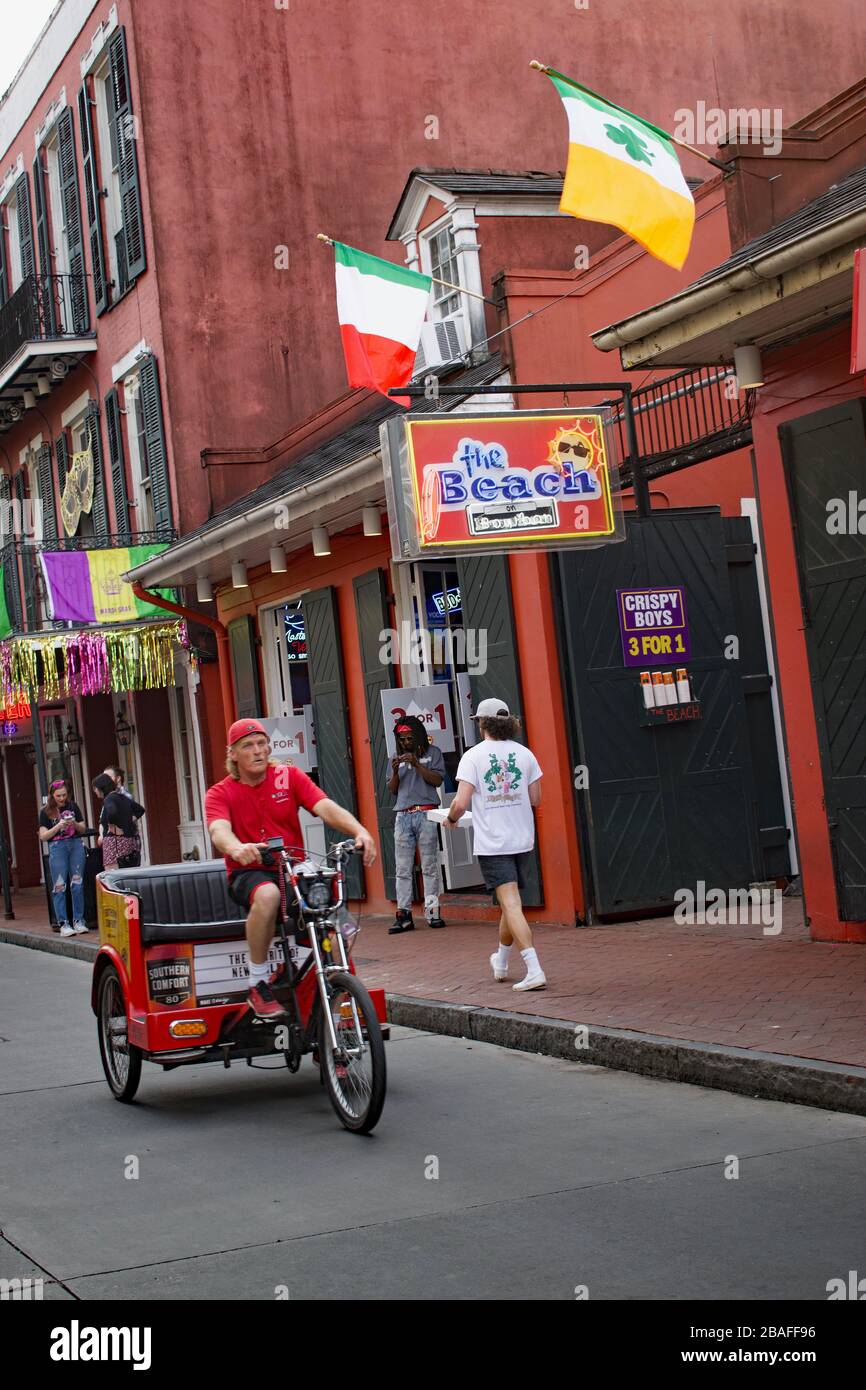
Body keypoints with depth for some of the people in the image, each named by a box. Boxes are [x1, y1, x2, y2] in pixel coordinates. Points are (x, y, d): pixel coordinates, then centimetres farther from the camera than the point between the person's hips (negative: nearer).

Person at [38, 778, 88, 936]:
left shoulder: (73, 807, 11)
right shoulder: (46, 812, 5)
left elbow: (83, 829, 16)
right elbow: (43, 836, 0)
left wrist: (75, 824, -6)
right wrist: (59, 826, -12)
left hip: (76, 845, 2)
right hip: (57, 847, -2)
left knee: (77, 884, 0)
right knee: (59, 886, -6)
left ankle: (78, 921, 5)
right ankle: (63, 924, -4)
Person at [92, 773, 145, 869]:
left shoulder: (109, 799, -9)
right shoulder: (123, 797, 15)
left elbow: (112, 812, -31)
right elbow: (140, 810, 26)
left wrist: (113, 827, -17)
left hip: (114, 841, -9)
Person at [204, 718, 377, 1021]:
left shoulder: (289, 776, 4)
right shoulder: (220, 794, -1)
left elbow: (326, 807, -12)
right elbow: (219, 831, -23)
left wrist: (359, 831, -32)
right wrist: (236, 848, -48)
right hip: (249, 873, -2)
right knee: (267, 895, -39)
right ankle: (258, 985, -24)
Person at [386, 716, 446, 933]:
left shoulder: (432, 753, 9)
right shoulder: (397, 758, 19)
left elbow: (437, 780, -3)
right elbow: (392, 790, 15)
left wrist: (416, 764, -11)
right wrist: (395, 771, -2)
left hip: (425, 814, -3)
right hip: (402, 816, 3)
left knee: (429, 866, -5)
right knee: (403, 869, -2)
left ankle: (432, 912, -3)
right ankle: (403, 915, -3)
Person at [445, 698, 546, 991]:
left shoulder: (473, 756, -9)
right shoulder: (524, 753, 3)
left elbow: (461, 803, -14)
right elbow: (536, 799, 4)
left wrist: (451, 819, 7)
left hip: (492, 843, -5)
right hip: (522, 840, 5)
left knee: (511, 904, -8)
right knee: (510, 901, 19)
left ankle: (534, 971, -17)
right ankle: (500, 962, 36)